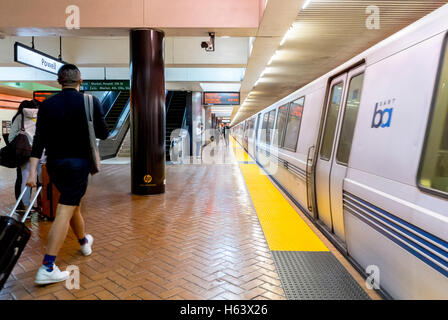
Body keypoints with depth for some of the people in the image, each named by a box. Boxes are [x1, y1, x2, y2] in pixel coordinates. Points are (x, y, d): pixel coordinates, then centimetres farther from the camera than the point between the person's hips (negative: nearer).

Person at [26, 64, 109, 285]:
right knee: (65, 212, -5)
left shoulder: (48, 104, 2)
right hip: (78, 163, -5)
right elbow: (104, 134, -2)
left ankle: (84, 242, 44)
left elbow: (39, 139, -5)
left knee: (72, 203, 23)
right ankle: (47, 268, -8)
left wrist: (33, 171, -6)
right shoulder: (90, 102, -7)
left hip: (54, 164, 5)